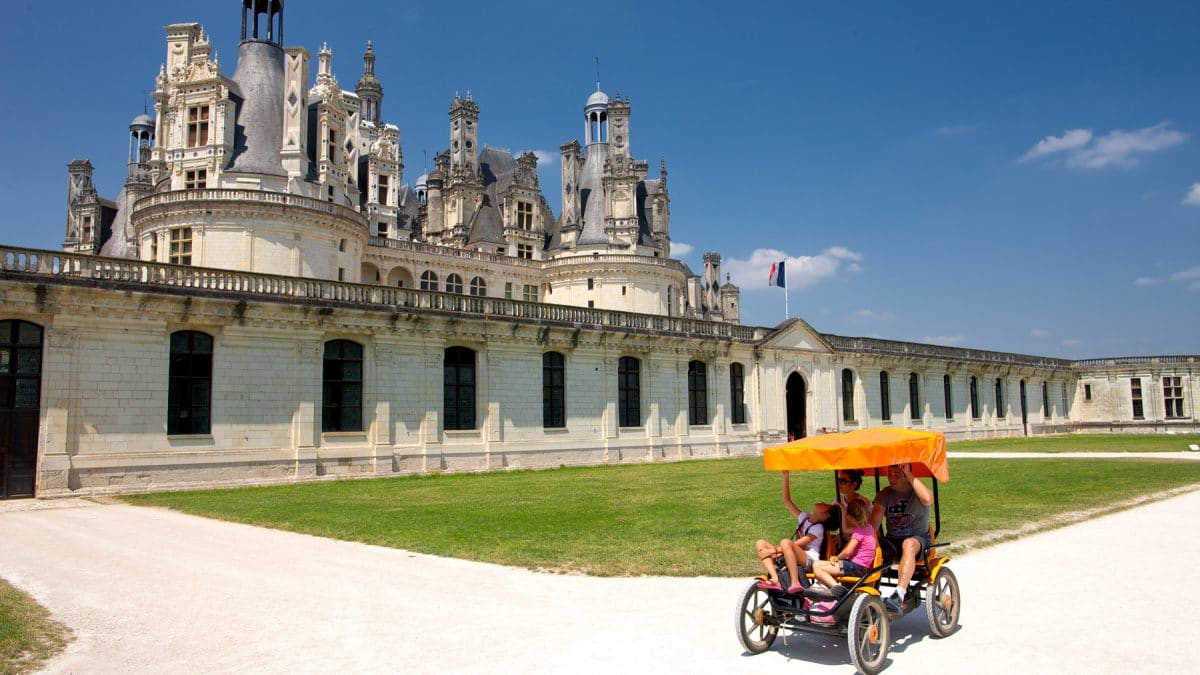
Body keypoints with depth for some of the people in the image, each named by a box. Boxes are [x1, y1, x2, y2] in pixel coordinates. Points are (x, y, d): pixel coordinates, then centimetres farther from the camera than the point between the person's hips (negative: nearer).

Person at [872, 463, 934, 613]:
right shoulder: (885, 494, 5)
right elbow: (873, 523, -7)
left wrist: (909, 475, -25)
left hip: (919, 540, -4)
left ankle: (899, 596, -48)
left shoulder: (917, 492, -4)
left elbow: (928, 499, -32)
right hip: (892, 540, 4)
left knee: (909, 544, -39)